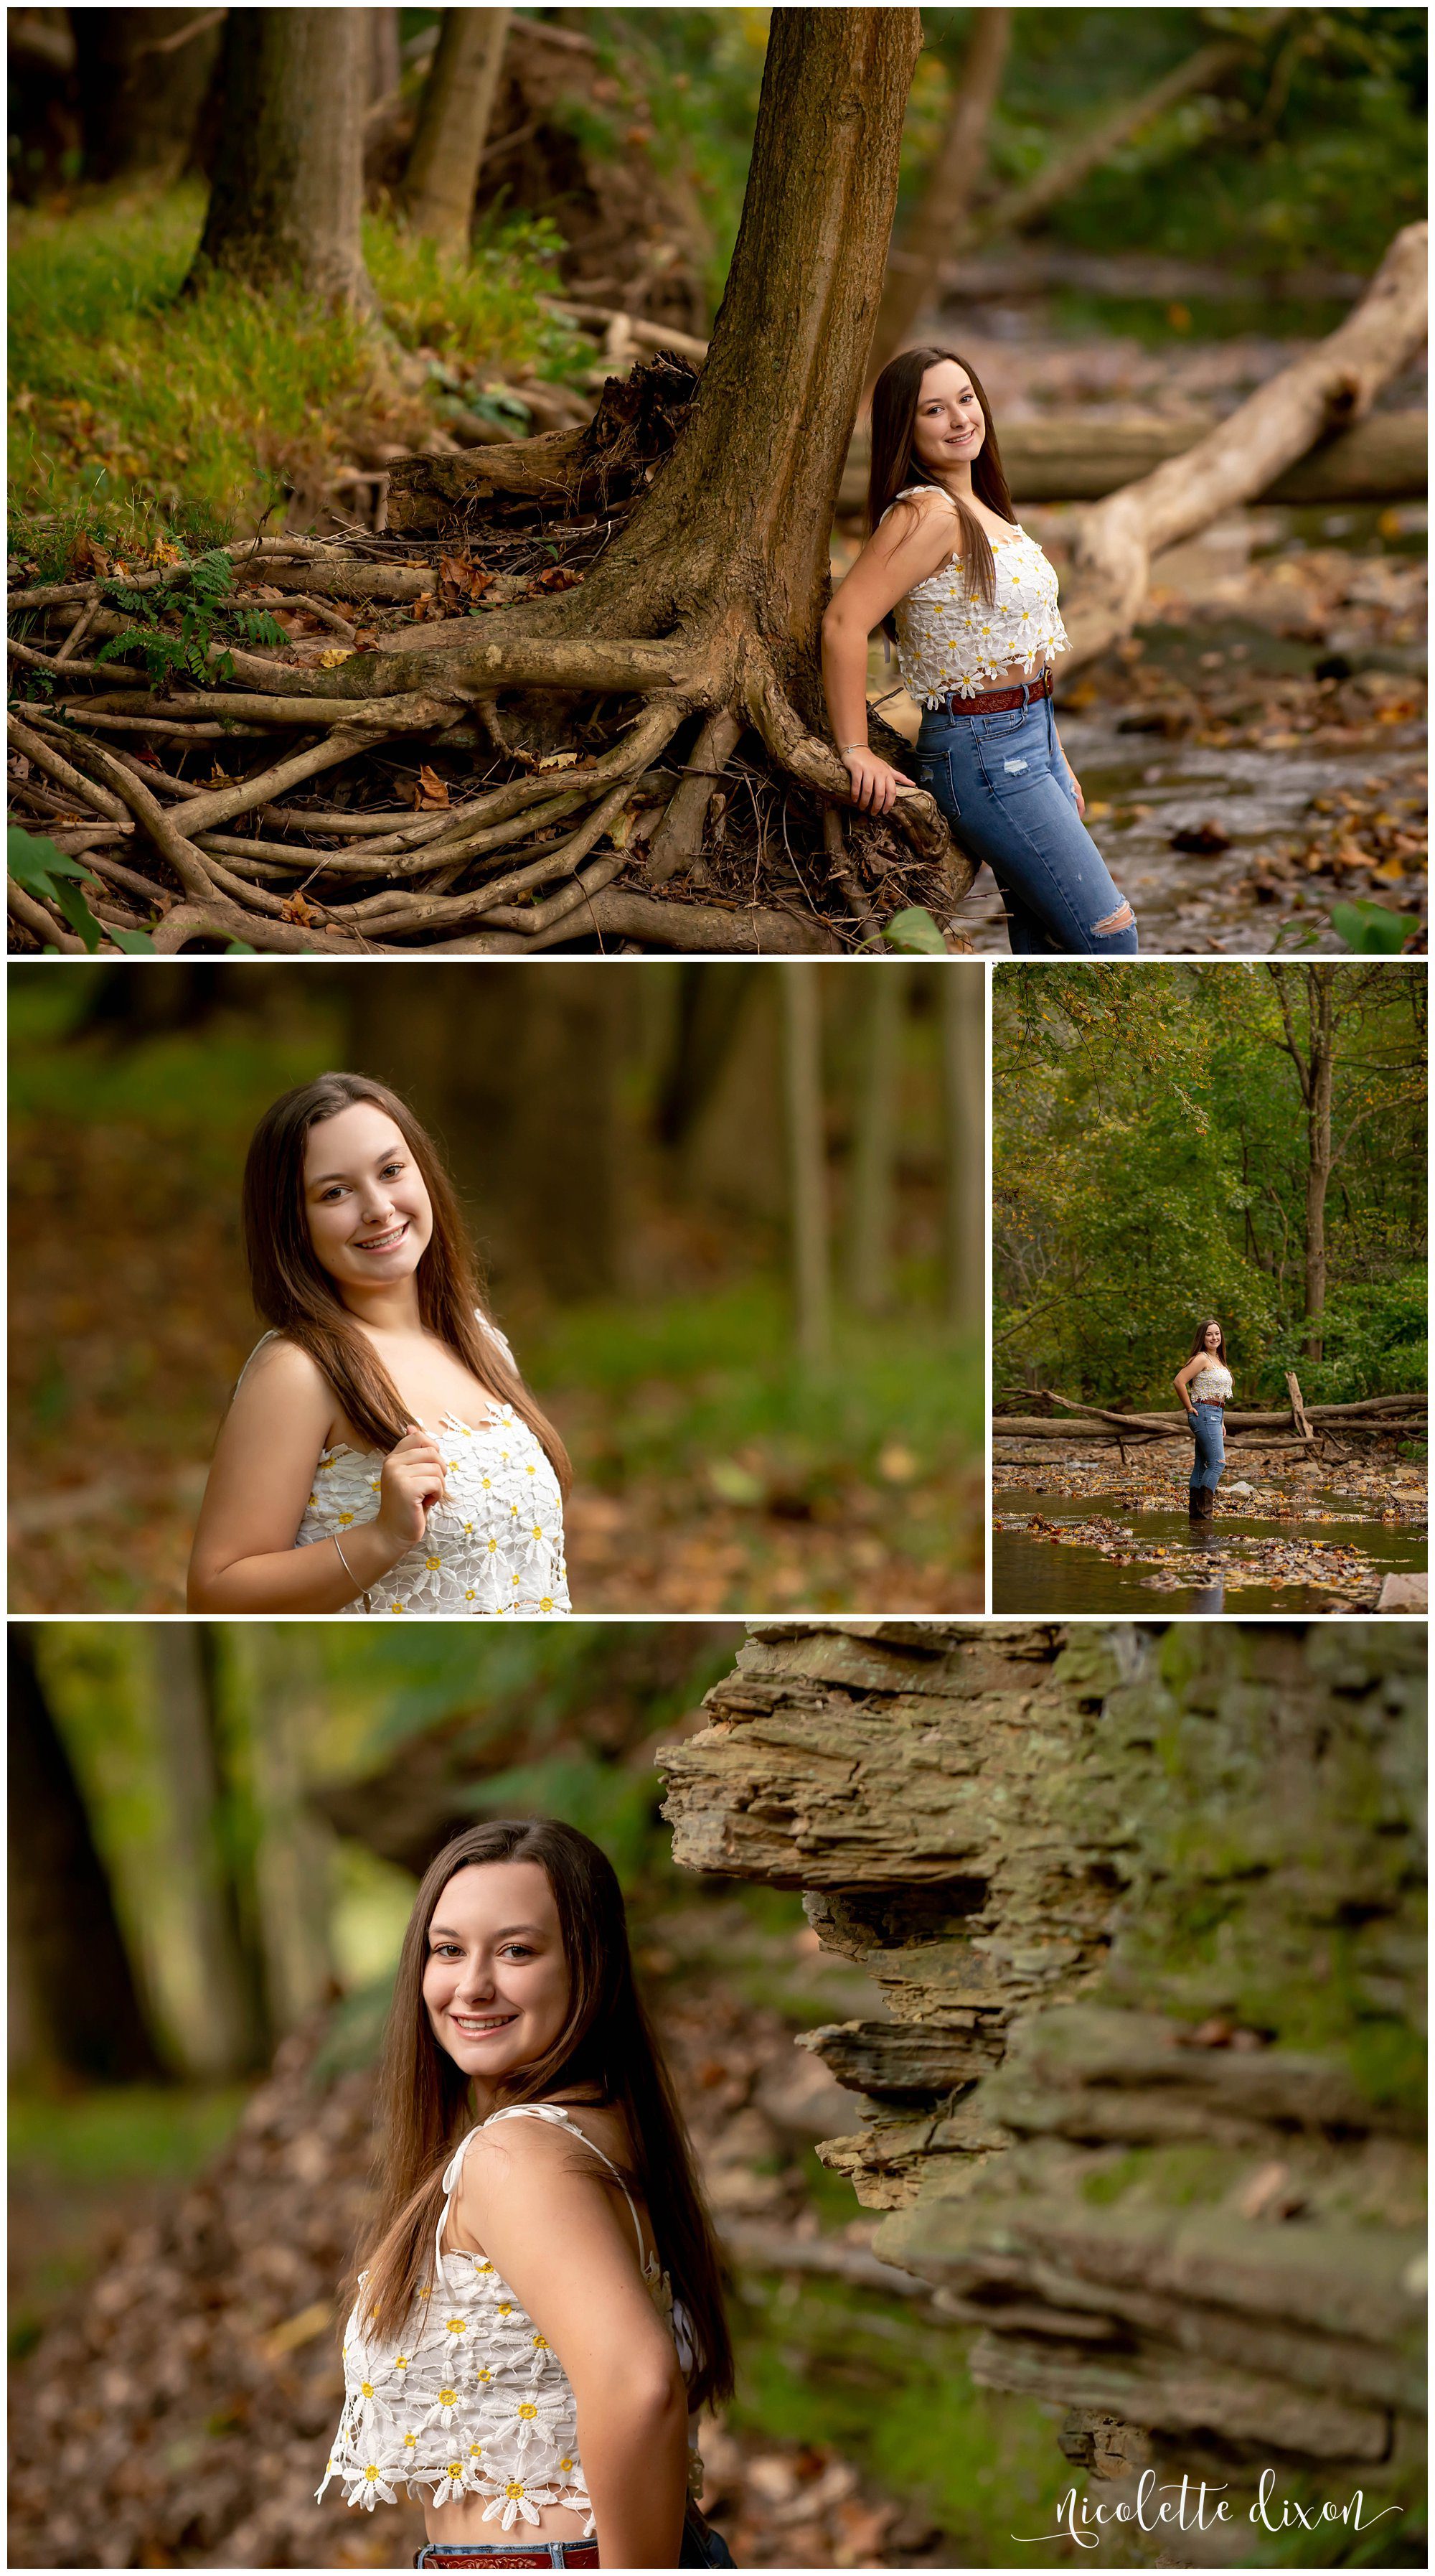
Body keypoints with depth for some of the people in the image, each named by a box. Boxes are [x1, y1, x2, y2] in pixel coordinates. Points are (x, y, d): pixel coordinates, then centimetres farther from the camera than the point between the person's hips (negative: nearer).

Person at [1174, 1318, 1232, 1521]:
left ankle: (1196, 1512, 9)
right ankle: (1204, 1509, -16)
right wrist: (1189, 1408, -13)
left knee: (1201, 1465, 8)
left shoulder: (1218, 1360, 18)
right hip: (1204, 1413, -9)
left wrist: (1222, 1422, 20)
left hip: (1215, 1415, 9)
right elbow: (1179, 1381, -19)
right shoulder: (1202, 1359, -10)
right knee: (1217, 1462, -15)